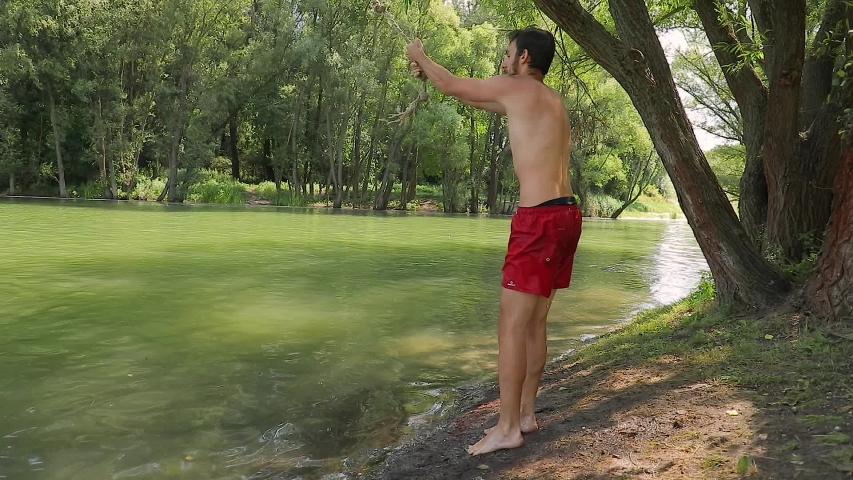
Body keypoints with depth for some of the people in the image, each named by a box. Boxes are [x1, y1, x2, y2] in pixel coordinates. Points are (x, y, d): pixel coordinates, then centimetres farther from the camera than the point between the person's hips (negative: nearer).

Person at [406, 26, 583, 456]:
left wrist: (420, 56, 26)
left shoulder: (517, 88, -4)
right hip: (564, 216, 9)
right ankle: (525, 415, 23)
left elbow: (454, 86, 8)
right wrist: (429, 73, 36)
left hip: (539, 219, -9)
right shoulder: (551, 99, 22)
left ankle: (507, 428, 2)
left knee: (511, 325, -3)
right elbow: (478, 100, 32)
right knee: (533, 323, 15)